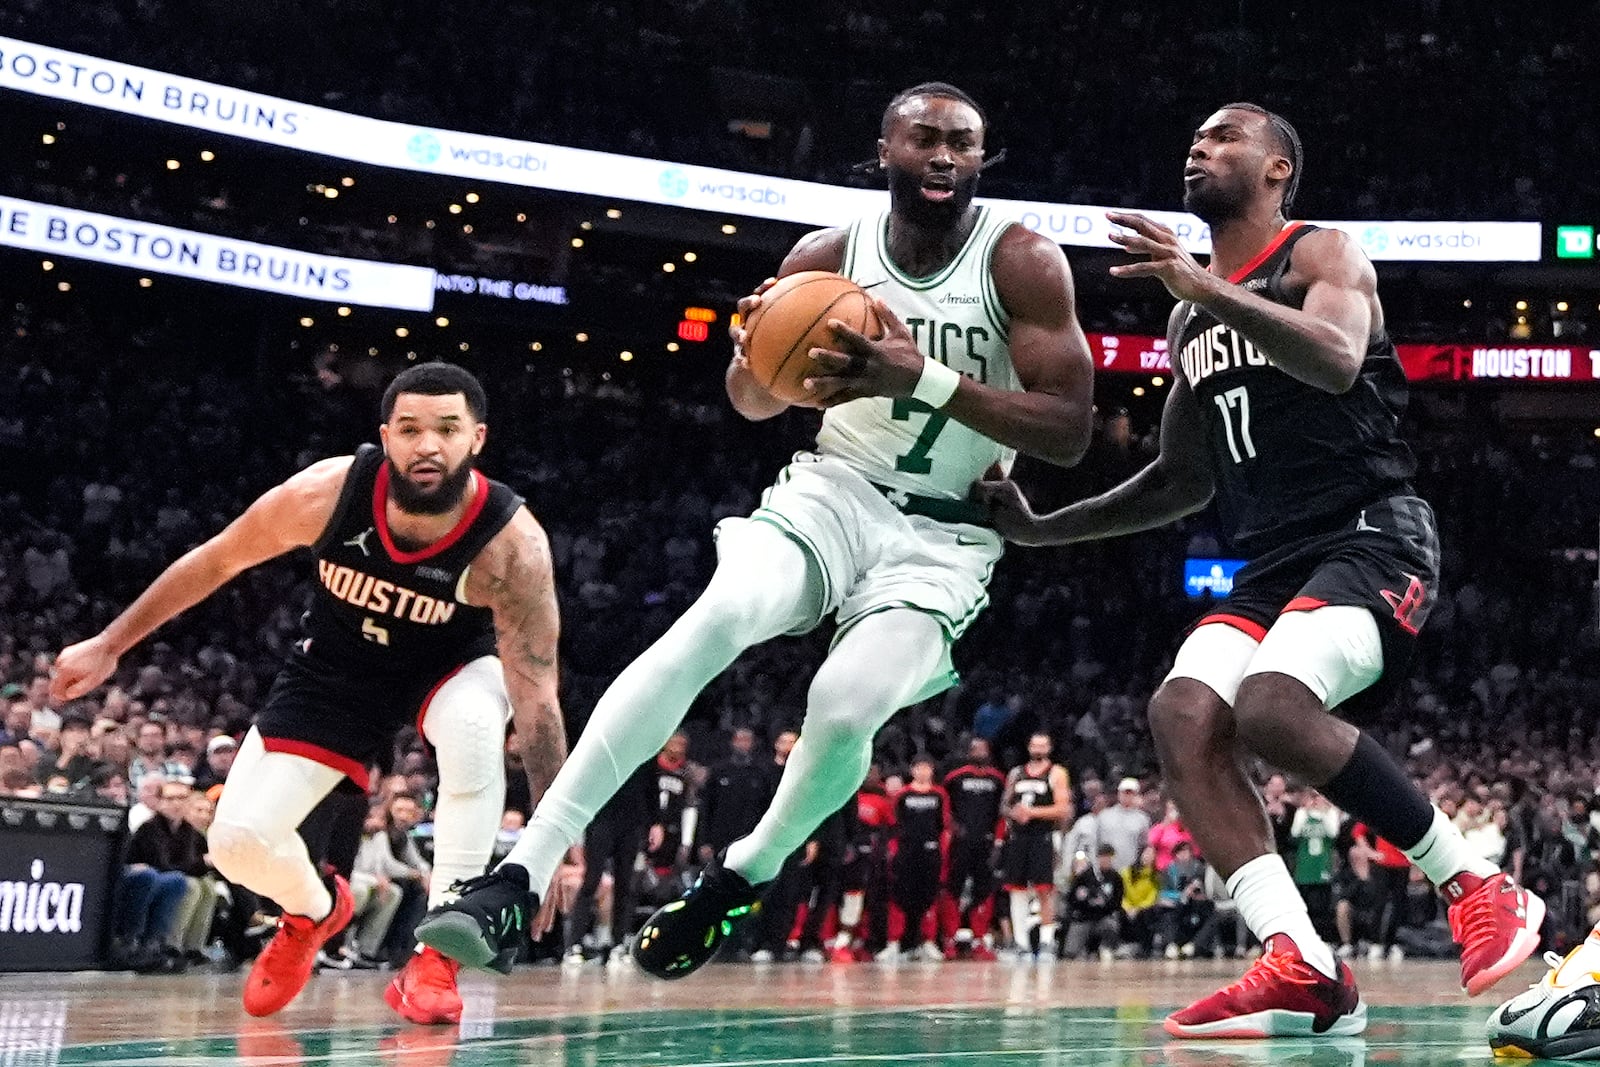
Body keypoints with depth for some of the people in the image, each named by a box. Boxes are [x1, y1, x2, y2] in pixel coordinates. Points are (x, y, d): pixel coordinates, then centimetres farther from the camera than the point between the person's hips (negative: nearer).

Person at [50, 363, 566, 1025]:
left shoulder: (511, 544, -32)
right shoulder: (328, 491, -27)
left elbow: (535, 691, -31)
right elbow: (217, 560, -9)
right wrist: (109, 645, -2)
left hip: (452, 664, -2)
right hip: (337, 670, 2)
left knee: (474, 729, -38)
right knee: (236, 840, -10)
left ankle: (438, 956, -22)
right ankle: (313, 913, 28)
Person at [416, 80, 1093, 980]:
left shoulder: (1023, 263, -11)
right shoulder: (828, 259, -2)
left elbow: (1069, 431, -18)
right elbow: (754, 401, 12)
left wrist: (926, 379, -29)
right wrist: (761, 352, -13)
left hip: (945, 537, -2)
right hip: (833, 492, 2)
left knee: (847, 706, -28)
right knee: (716, 618, -28)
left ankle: (744, 879, 5)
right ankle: (522, 875, -32)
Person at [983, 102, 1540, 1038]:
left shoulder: (1324, 255, 0)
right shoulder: (1190, 319, 21)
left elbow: (1337, 361, -23)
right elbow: (1184, 483, 28)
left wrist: (1210, 289, -31)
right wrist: (1042, 529, 22)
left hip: (1371, 538, -7)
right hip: (1271, 563, 7)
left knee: (1272, 703, -31)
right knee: (1183, 710, -19)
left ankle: (1483, 890, -16)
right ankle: (1304, 969, -25)